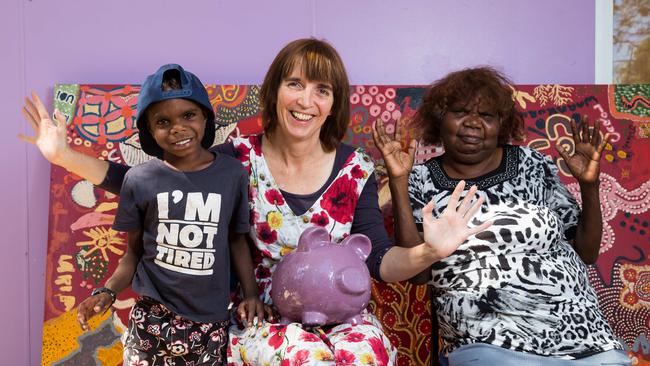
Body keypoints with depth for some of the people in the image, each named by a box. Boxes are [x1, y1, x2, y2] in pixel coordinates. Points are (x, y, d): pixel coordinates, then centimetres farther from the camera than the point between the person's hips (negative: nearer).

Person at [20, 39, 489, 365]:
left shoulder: (355, 169, -3)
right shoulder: (238, 158, -5)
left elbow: (381, 262, -7)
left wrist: (427, 251, -27)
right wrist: (65, 155, -11)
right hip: (255, 312, -1)